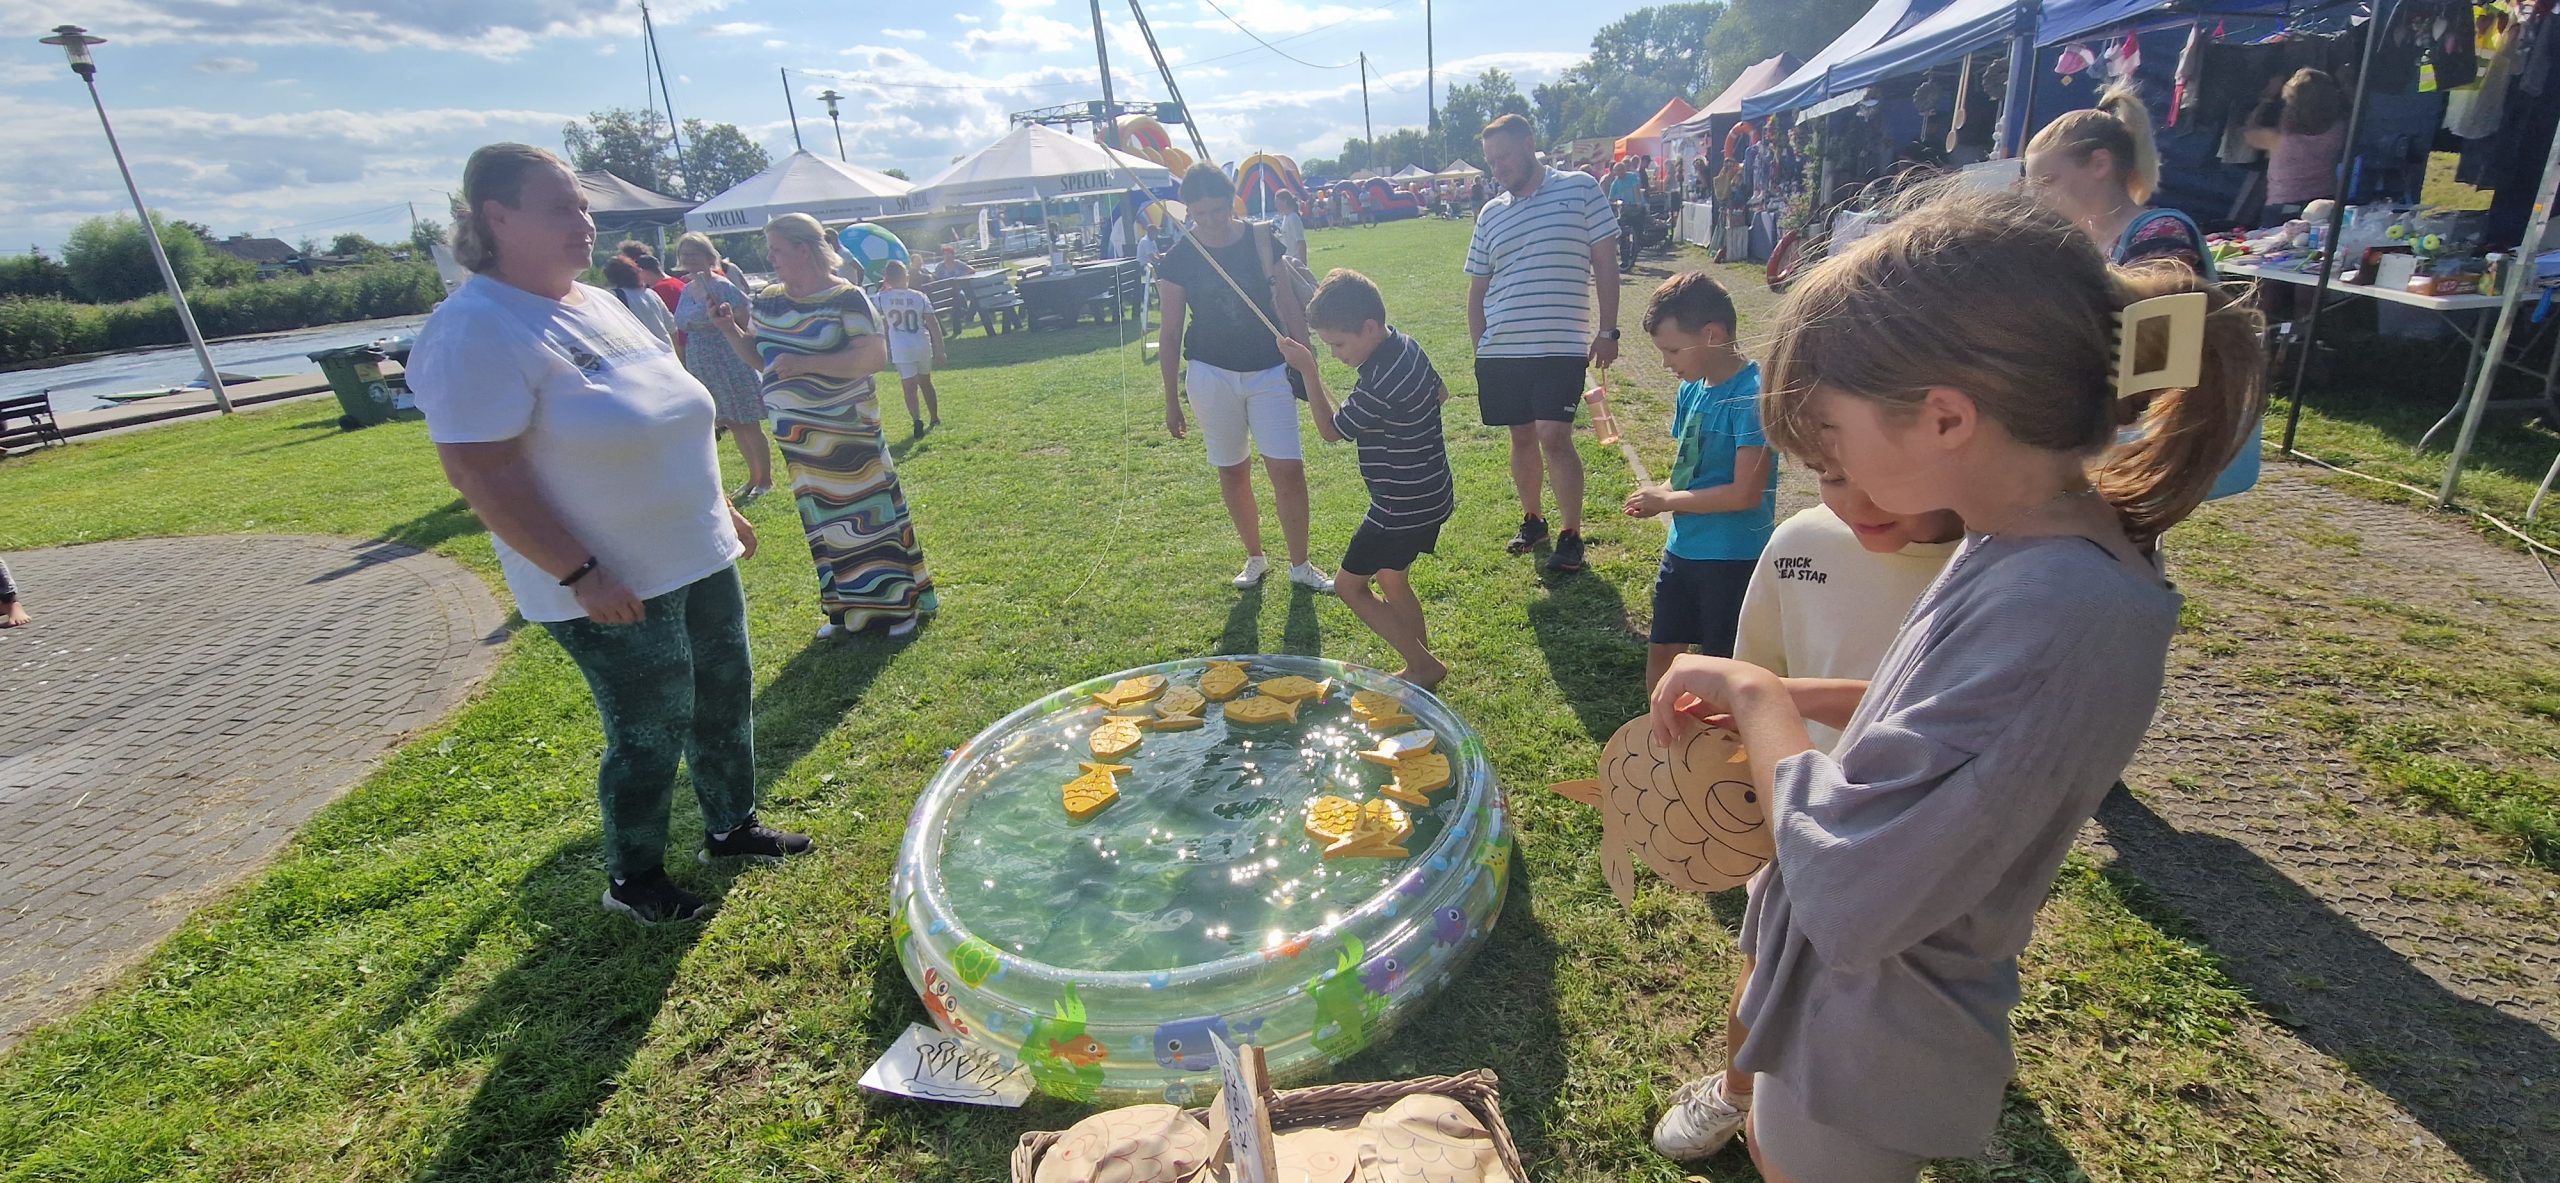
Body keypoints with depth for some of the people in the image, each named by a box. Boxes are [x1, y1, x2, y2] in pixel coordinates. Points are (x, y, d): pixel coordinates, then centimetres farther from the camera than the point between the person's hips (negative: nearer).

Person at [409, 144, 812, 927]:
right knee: (650, 735, 3)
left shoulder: (598, 304, 10)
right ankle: (633, 880, 26)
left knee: (726, 700, 17)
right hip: (613, 588, -8)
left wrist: (722, 508, 19)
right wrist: (580, 574, -23)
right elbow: (478, 473, -22)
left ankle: (731, 826, 37)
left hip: (700, 560, 8)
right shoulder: (475, 331, -17)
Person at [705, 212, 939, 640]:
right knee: (823, 522, 13)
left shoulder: (847, 298, -11)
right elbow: (757, 356, 17)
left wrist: (804, 363, -24)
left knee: (870, 512, 0)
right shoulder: (767, 300, 8)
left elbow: (875, 356, -21)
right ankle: (846, 609, 25)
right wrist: (731, 330, -3)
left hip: (847, 433, -6)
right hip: (797, 436, 6)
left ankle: (901, 603, 12)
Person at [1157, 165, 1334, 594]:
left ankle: (1300, 566, 10)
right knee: (1232, 471, 9)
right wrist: (1171, 400, 2)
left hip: (1270, 371, 0)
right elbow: (1170, 333, 2)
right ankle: (1255, 558, 28)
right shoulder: (1177, 260, -4)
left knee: (1288, 468, -6)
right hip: (1211, 375, 0)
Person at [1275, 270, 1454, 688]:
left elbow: (1331, 430, -14)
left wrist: (1308, 371, -12)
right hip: (1430, 495, 10)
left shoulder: (1379, 384, -28)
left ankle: (1423, 666, 8)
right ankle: (1423, 665, 32)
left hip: (1402, 508, -10)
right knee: (1392, 580, 22)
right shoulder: (1407, 346, 2)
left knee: (1349, 585, 2)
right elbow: (1440, 392, 20)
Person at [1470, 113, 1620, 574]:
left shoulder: (1580, 190, 1)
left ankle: (1571, 535, 1)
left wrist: (1607, 331, -6)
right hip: (1501, 351, 4)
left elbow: (1605, 263, 0)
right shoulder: (1490, 215, 12)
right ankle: (1532, 519, 28)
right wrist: (1480, 349, 10)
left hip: (1561, 346, -4)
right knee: (1522, 437, 10)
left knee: (1554, 437, -12)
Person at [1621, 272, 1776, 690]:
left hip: (1733, 558, -8)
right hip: (1682, 547, 8)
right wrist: (1658, 497, -6)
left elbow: (1745, 493, -23)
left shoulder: (1752, 397, -20)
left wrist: (1667, 500, -14)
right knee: (1661, 654, 17)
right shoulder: (1693, 387, 4)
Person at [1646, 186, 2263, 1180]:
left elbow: (1848, 894, -36)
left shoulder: (2053, 615, -37)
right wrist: (1780, 701, -3)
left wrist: (1758, 697, -23)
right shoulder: (2036, 543, -7)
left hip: (1869, 1030, -7)